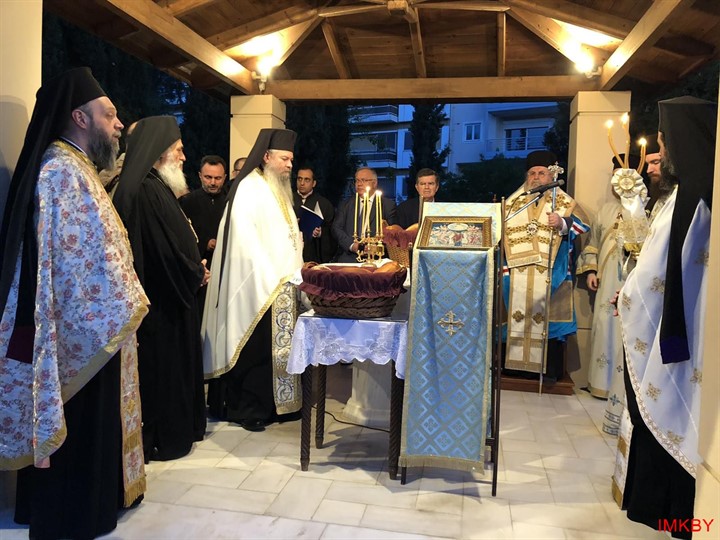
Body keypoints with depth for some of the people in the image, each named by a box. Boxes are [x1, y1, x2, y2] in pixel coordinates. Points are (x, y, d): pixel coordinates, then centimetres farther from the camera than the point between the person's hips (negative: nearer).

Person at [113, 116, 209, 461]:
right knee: (166, 366, 4)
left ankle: (175, 430, 32)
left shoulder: (154, 187, 11)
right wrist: (197, 274, -7)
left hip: (168, 295, 10)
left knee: (168, 366, 18)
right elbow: (168, 251, -24)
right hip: (164, 302, -10)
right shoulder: (147, 191, -21)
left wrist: (195, 269, 2)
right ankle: (166, 439, 20)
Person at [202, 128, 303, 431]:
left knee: (278, 346, 10)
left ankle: (274, 404, 20)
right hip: (258, 285, -8)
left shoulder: (279, 190, 18)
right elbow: (245, 237, -18)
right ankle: (248, 408, 8)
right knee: (256, 348, -3)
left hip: (282, 284, 9)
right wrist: (268, 276, -21)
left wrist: (294, 270, 10)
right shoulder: (250, 188, -9)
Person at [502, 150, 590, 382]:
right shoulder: (513, 202, 17)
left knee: (548, 317, -2)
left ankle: (551, 369, 6)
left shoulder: (563, 201, 8)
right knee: (516, 316, 2)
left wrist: (562, 223, -20)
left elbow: (582, 225, -4)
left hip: (550, 274, -2)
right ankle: (515, 363, 11)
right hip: (517, 273, 3)